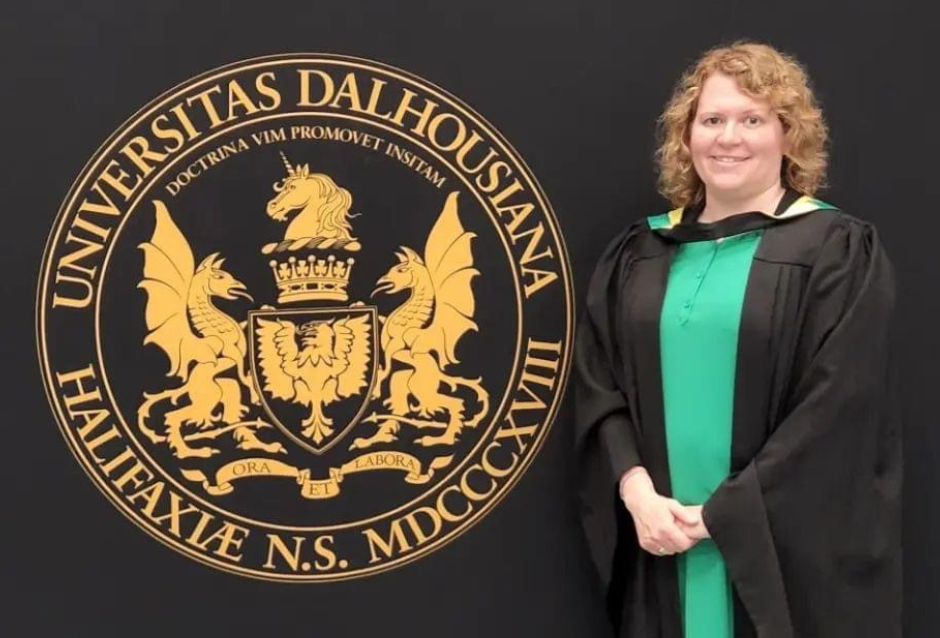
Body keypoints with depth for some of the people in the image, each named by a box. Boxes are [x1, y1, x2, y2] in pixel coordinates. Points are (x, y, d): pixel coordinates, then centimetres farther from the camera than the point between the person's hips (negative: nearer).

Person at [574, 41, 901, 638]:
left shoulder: (838, 251, -5)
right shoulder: (641, 251, 9)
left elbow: (838, 410, -12)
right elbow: (599, 382, 5)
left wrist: (722, 514, -14)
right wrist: (636, 491, -11)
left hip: (787, 551, -4)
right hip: (663, 547, 4)